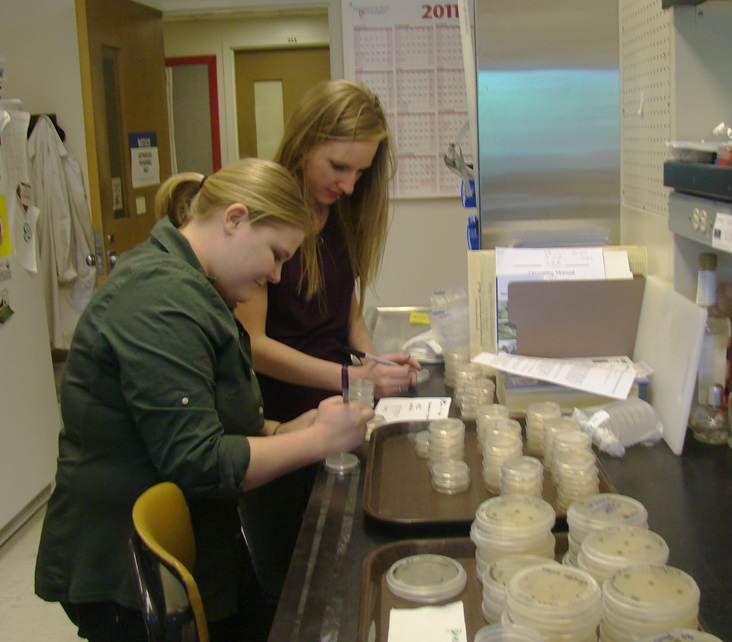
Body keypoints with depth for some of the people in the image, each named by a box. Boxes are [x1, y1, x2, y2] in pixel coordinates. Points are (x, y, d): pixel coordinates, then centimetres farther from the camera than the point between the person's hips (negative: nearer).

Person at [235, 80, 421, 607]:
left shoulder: (340, 216, 7)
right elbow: (250, 342, -19)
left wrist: (377, 363, -3)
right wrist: (351, 377, -27)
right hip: (275, 425, -6)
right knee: (283, 588, 8)